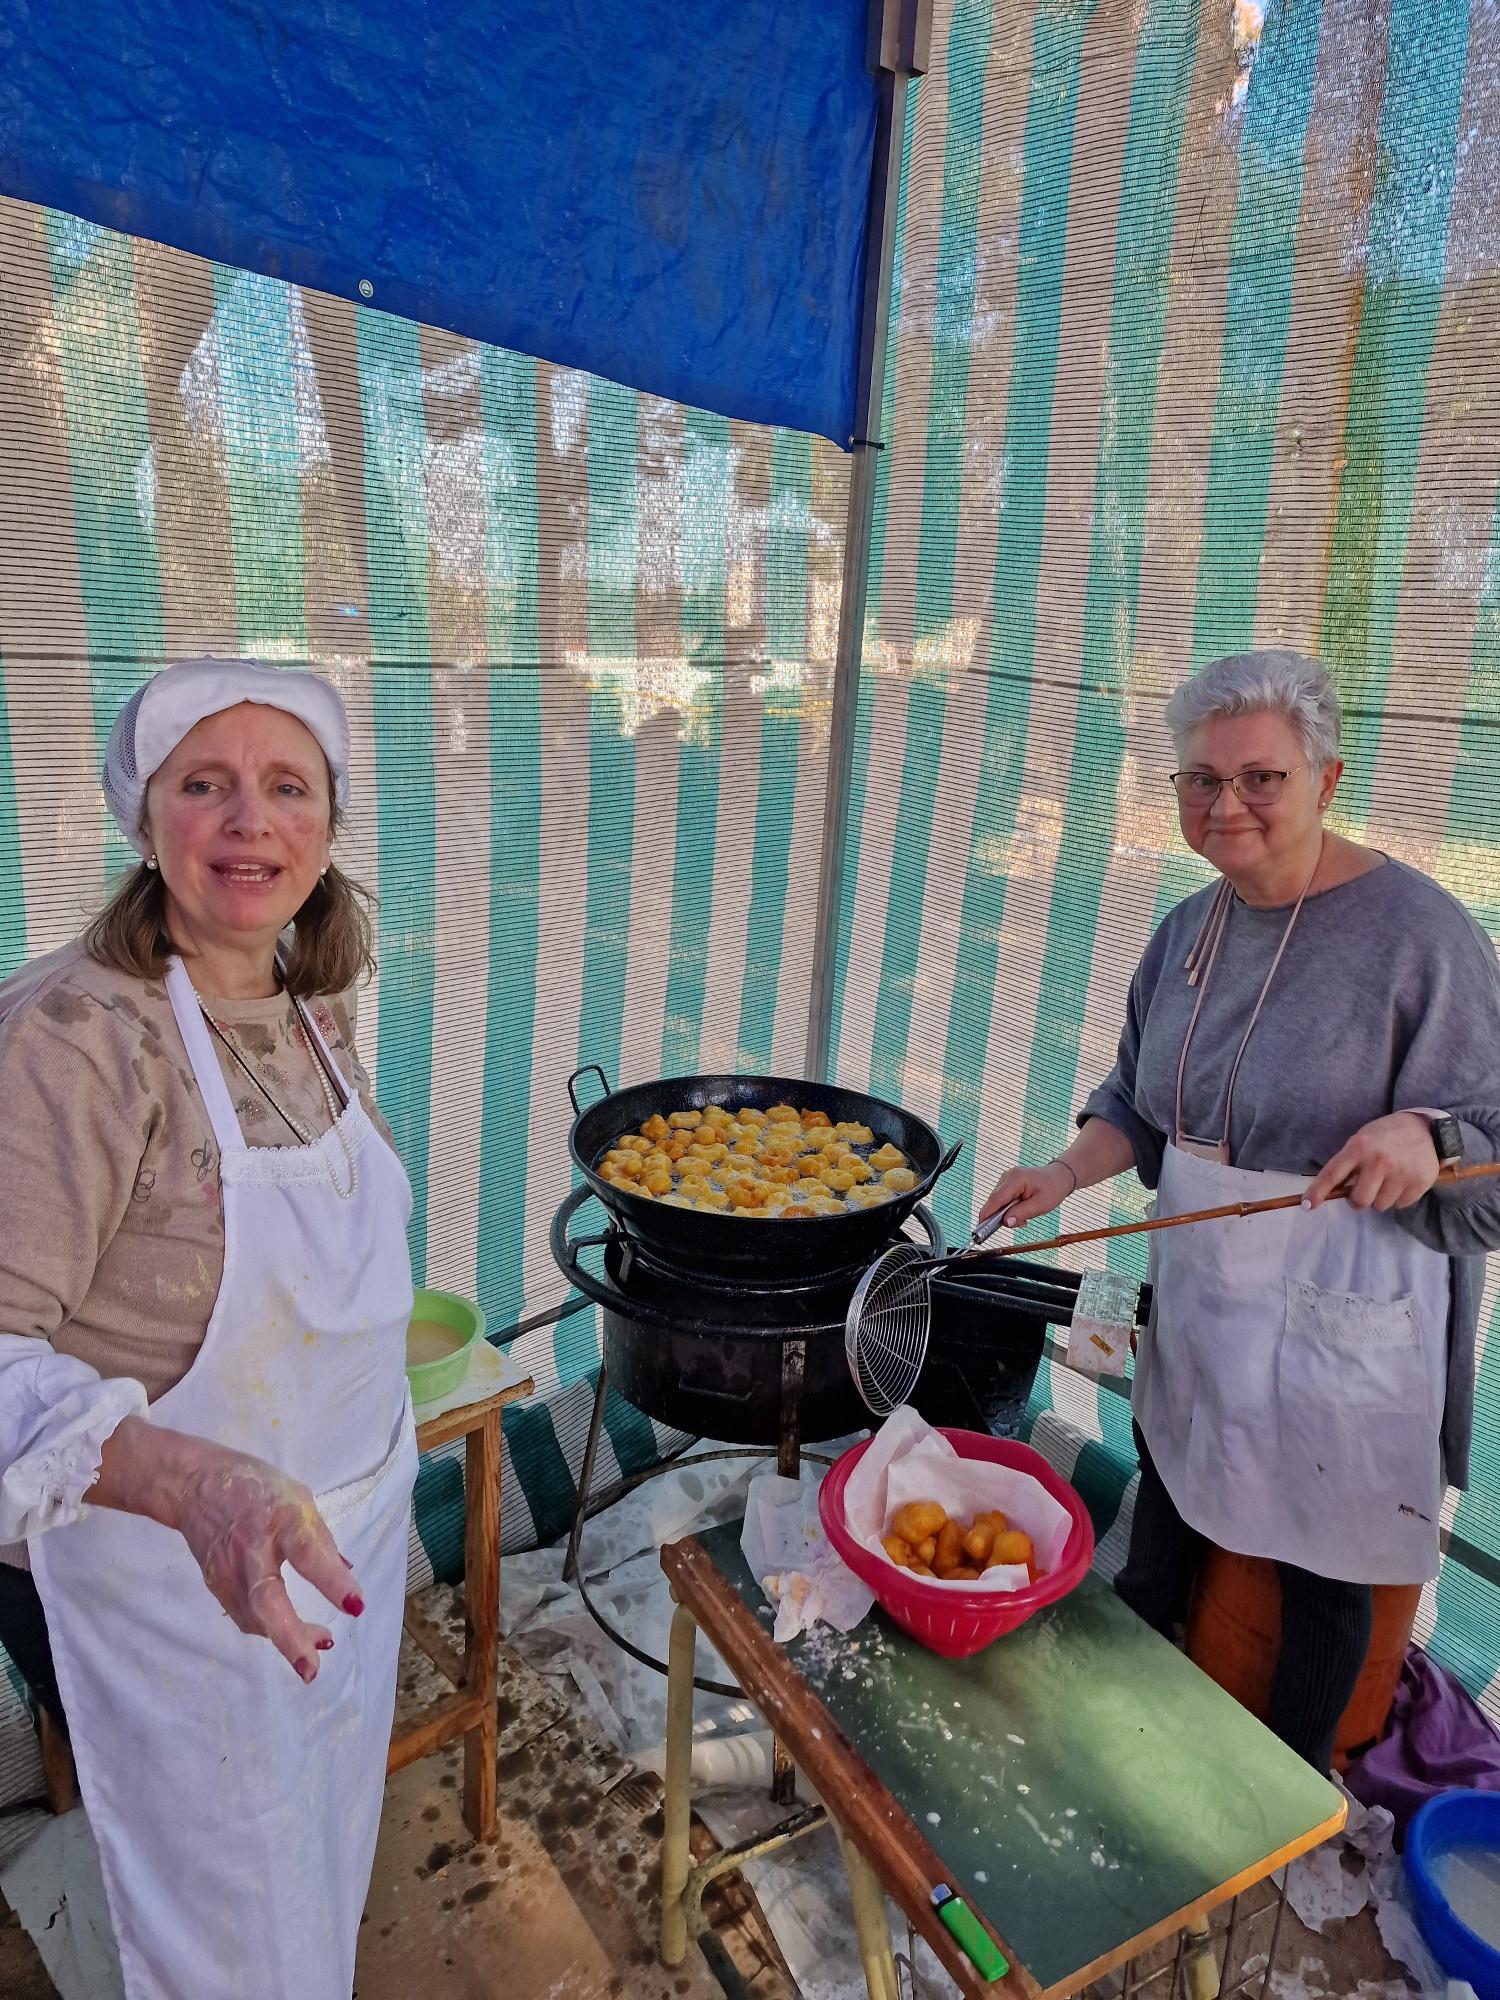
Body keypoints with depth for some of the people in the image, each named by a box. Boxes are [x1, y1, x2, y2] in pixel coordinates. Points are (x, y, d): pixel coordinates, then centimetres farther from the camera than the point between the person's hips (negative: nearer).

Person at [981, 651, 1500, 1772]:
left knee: (1319, 1572, 15)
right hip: (1195, 1300, 6)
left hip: (1337, 1324, -6)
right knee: (1164, 1526, 25)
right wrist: (1067, 1174, -7)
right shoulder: (1191, 928, 1)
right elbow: (1140, 1101, 9)